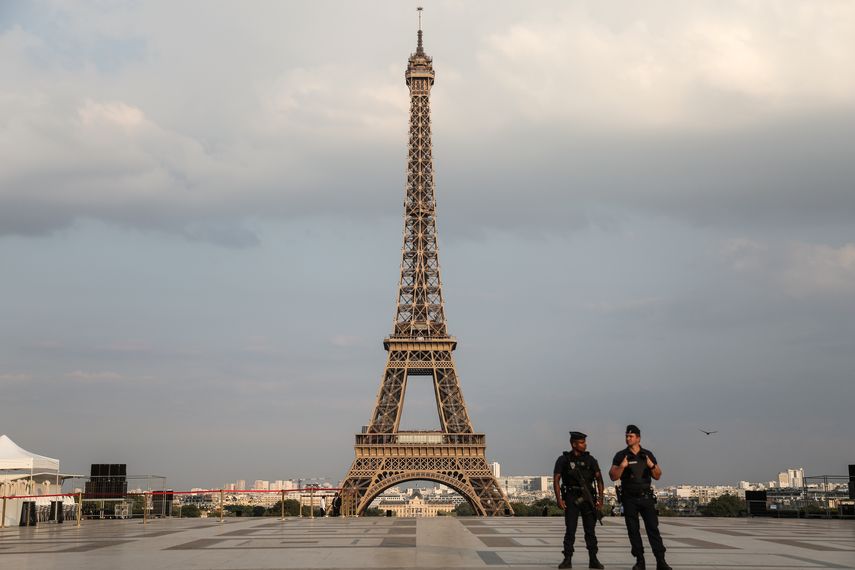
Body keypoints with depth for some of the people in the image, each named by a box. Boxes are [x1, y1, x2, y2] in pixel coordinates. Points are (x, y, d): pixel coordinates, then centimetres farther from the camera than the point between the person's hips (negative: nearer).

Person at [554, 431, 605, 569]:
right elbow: (556, 480, -1)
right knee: (570, 530, -3)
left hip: (588, 498, 2)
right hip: (571, 499, -2)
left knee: (590, 530, 2)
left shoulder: (590, 459, 8)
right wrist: (559, 499, -11)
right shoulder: (563, 460, 2)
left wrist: (600, 498, -3)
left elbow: (599, 479, 6)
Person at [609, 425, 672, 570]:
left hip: (646, 496, 0)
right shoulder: (620, 456, 2)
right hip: (629, 498, 0)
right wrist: (621, 467, -19)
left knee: (653, 528, -6)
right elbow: (613, 476, -2)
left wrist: (652, 466, -12)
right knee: (633, 530, 2)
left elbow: (657, 476, 8)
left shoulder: (648, 455, 7)